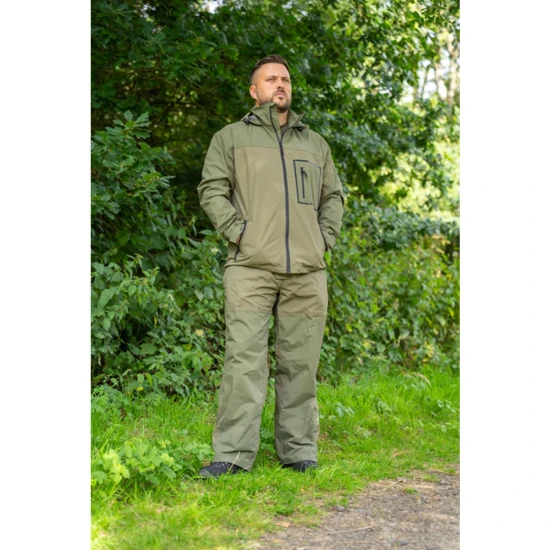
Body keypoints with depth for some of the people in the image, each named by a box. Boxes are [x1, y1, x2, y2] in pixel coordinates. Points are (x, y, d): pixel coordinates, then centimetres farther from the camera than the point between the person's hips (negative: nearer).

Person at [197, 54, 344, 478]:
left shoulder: (315, 143, 21)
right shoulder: (232, 137, 11)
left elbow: (333, 195, 24)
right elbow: (212, 189, 3)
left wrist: (325, 238, 9)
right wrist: (237, 231, -8)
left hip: (307, 271, 3)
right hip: (251, 267, -3)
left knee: (300, 362, 5)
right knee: (245, 359, -9)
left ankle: (299, 451, 12)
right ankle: (234, 454, -6)